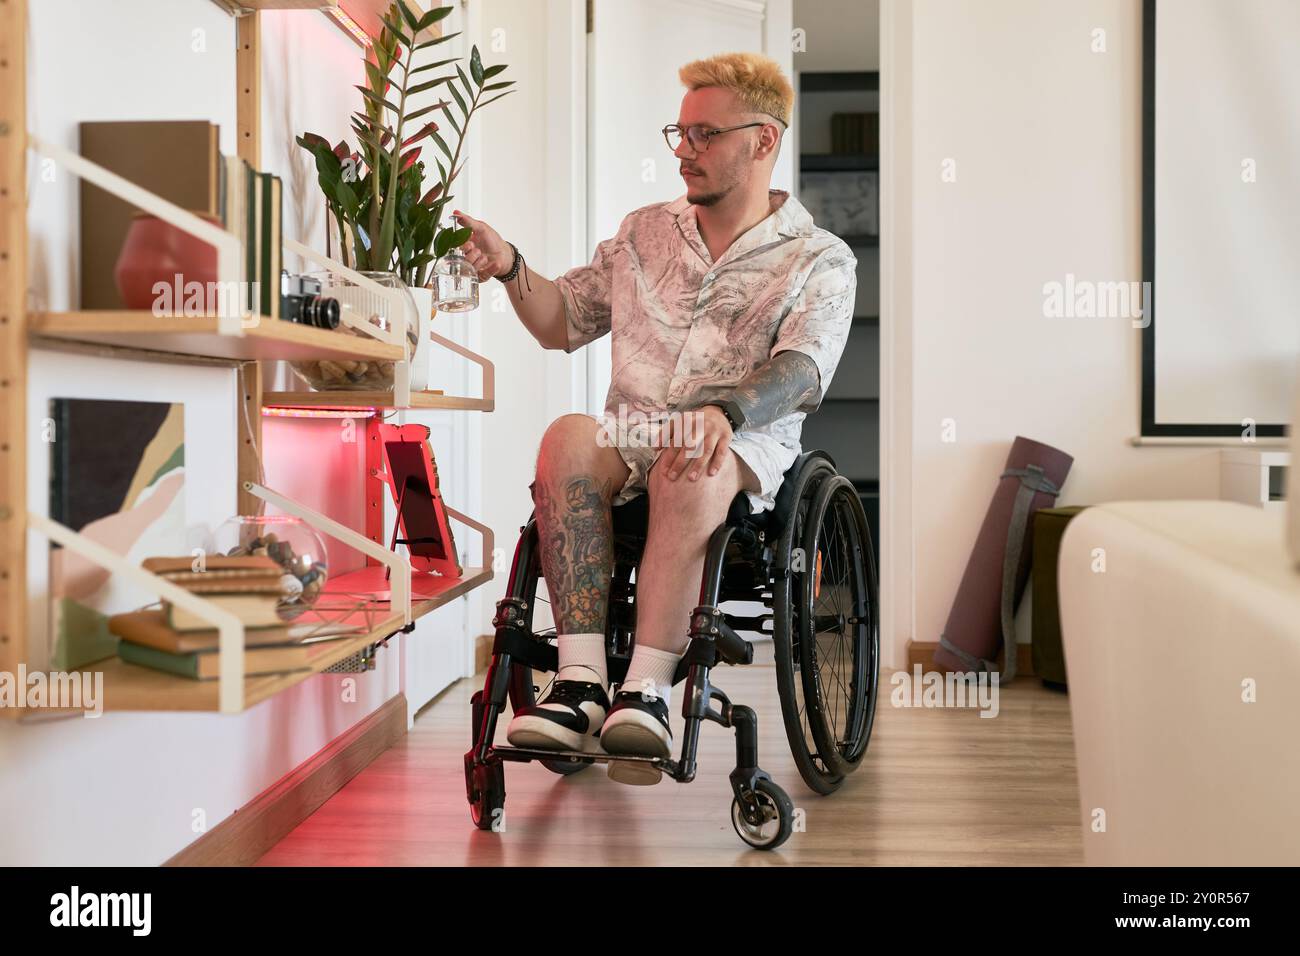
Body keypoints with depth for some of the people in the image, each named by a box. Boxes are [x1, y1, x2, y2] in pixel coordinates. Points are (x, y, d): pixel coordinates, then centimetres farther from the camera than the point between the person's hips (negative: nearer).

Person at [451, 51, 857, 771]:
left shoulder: (819, 260, 7)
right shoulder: (645, 232, 21)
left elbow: (801, 368, -12)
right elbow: (561, 324, 25)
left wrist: (725, 412, -32)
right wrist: (510, 267, 6)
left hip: (746, 446, -3)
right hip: (632, 435, 3)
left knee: (690, 470, -38)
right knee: (569, 437, -31)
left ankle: (647, 688, -35)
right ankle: (581, 679, -35)